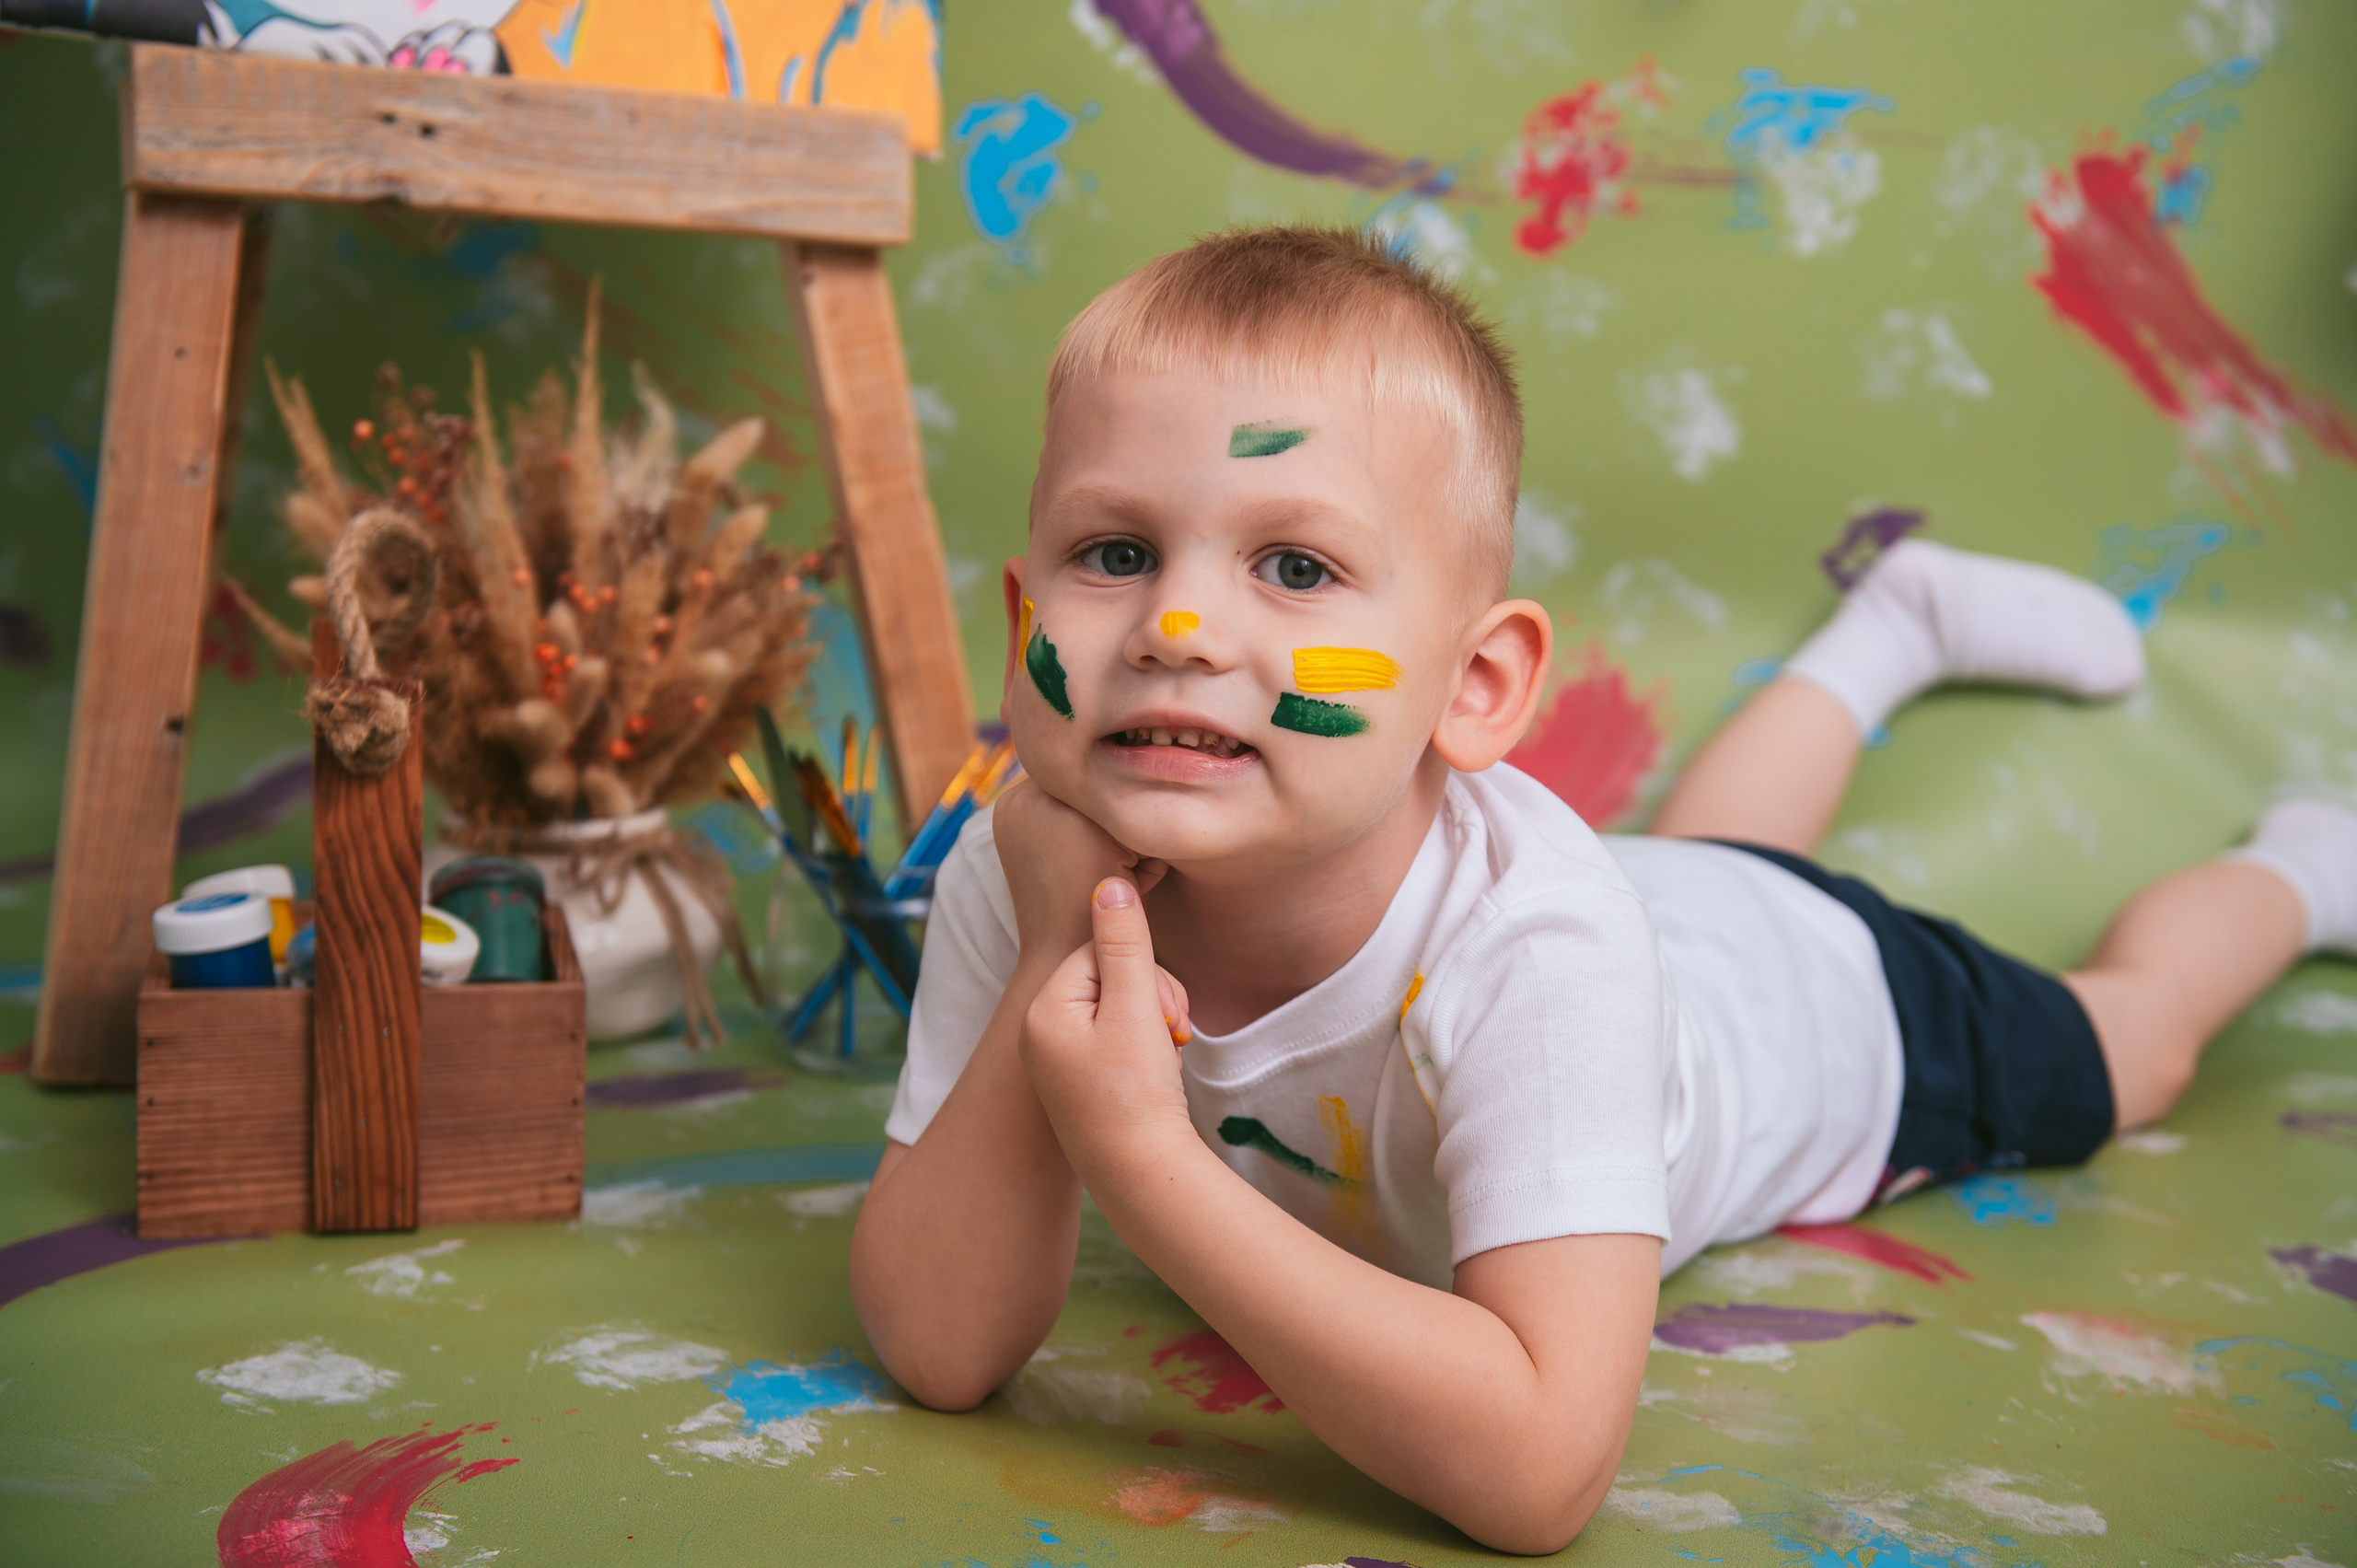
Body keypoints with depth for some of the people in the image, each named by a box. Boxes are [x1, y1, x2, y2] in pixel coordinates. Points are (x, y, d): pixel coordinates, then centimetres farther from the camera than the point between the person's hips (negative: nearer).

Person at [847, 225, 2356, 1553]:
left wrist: (1143, 1158, -58)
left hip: (1827, 1000, -4)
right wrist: (1050, 978, -48)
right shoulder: (1020, 877, -36)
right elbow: (941, 1352, -35)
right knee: (1688, 849, 38)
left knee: (2129, 1038, 26)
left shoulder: (1529, 945, -49)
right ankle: (1897, 624, 60)